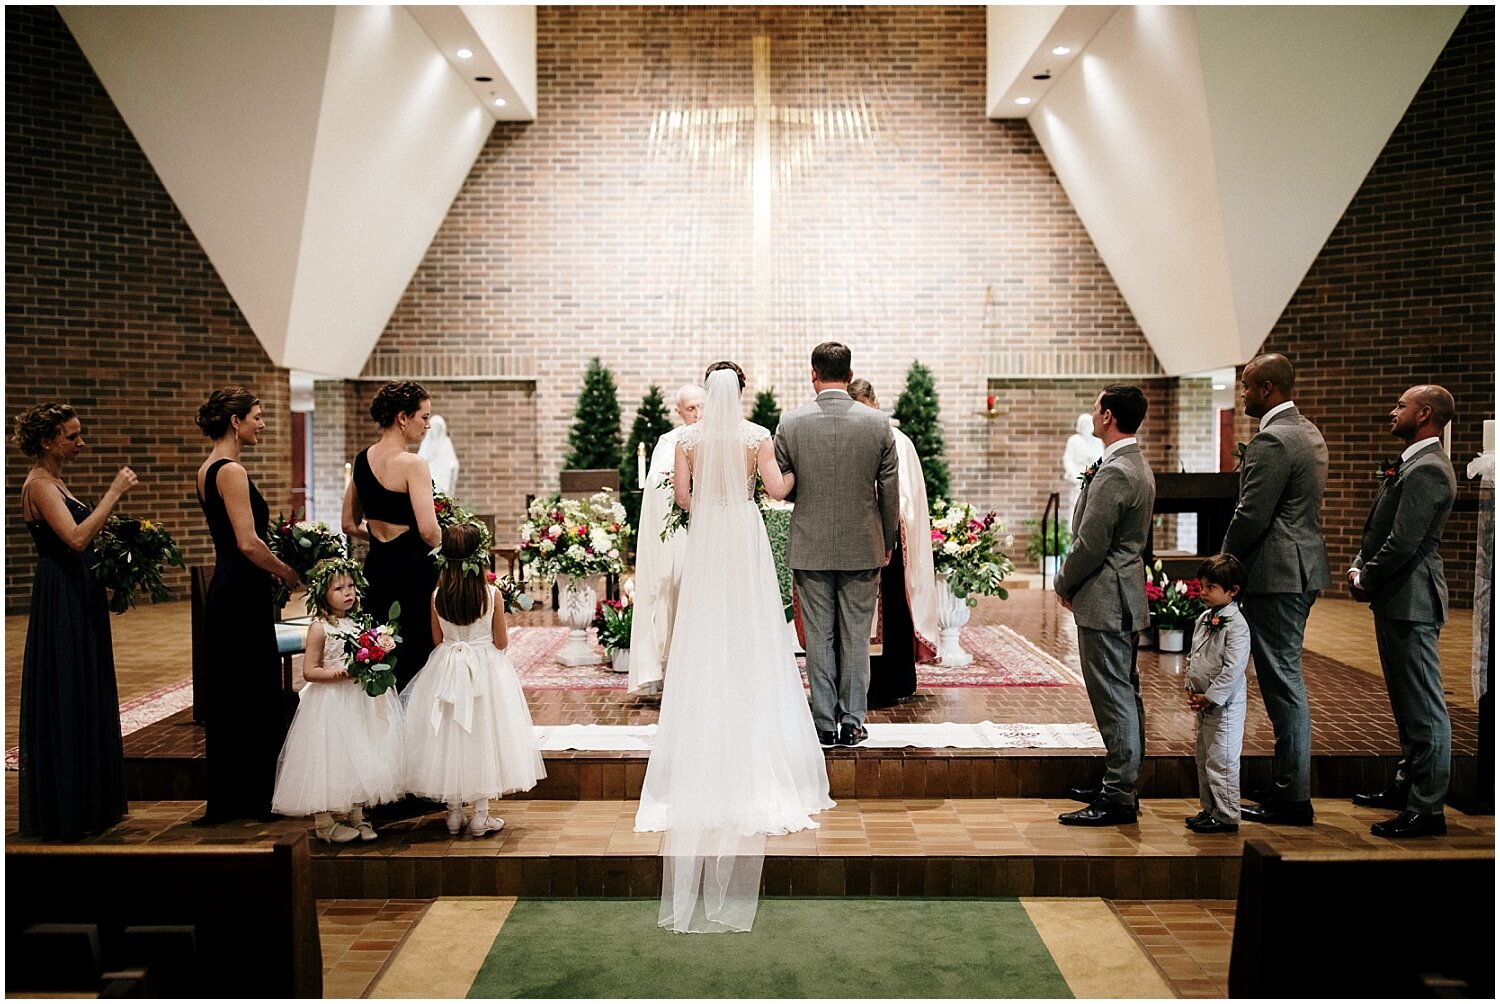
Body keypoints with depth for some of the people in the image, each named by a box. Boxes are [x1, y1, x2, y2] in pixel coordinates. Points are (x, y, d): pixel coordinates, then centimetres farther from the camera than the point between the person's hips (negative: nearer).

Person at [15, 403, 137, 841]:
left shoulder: (53, 482, 15)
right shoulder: (38, 484, -14)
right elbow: (76, 538, -28)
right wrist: (114, 493, -25)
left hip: (78, 600, 10)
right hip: (62, 605, -10)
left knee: (85, 700, 14)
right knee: (66, 703, -3)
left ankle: (86, 804, 23)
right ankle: (62, 811, 6)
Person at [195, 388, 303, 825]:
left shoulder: (208, 469, 14)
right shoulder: (231, 471, -15)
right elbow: (248, 543, -22)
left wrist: (276, 564, 14)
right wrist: (287, 571, -9)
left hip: (225, 592, 10)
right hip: (242, 594, -10)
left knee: (228, 695, 14)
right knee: (254, 693, -1)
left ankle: (227, 800, 23)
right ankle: (251, 799, 9)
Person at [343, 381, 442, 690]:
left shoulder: (362, 460, 7)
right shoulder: (412, 464, -16)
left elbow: (350, 525, 14)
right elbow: (428, 530, -22)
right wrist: (449, 550, -4)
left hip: (377, 565, 7)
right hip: (414, 568, -7)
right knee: (416, 658, 1)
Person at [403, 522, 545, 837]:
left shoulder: (437, 597, -7)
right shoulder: (492, 595, -14)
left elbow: (437, 640, 4)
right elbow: (501, 642, -7)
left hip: (446, 671, 2)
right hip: (485, 671, -2)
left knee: (449, 740, 12)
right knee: (483, 737, 7)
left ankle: (454, 812, 20)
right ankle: (481, 816, 11)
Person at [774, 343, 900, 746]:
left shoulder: (791, 422, -6)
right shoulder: (878, 423, -5)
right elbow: (890, 490, 1)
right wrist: (888, 542, 13)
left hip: (810, 546, 0)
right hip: (863, 546, 0)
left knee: (819, 637, 7)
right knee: (856, 637, 9)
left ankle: (825, 723, 13)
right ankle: (852, 723, 14)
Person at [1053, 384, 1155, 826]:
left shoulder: (1114, 473, -20)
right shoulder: (1139, 466, 14)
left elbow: (1090, 544, -20)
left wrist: (1064, 584, -5)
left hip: (1104, 601, -11)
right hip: (1127, 596, 11)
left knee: (1114, 699, -5)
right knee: (1125, 695, 16)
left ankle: (1118, 799, 1)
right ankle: (1122, 785, 27)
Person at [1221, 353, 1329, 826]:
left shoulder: (1272, 441, -17)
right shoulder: (1309, 433, 15)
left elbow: (1251, 516, -20)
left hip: (1276, 574, -10)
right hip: (1302, 568, 10)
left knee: (1283, 683, -4)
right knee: (1286, 681, 15)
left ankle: (1292, 797, 4)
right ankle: (1289, 787, 23)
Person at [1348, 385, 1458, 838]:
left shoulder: (1427, 470, -18)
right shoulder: (1414, 463, 16)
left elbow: (1403, 543, -22)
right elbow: (1382, 531, 18)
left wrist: (1366, 582, -10)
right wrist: (1359, 567, 5)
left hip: (1411, 600, -11)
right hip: (1397, 600, 11)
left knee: (1423, 707, -4)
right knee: (1408, 703, 20)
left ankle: (1426, 809, 1)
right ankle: (1407, 786, 32)